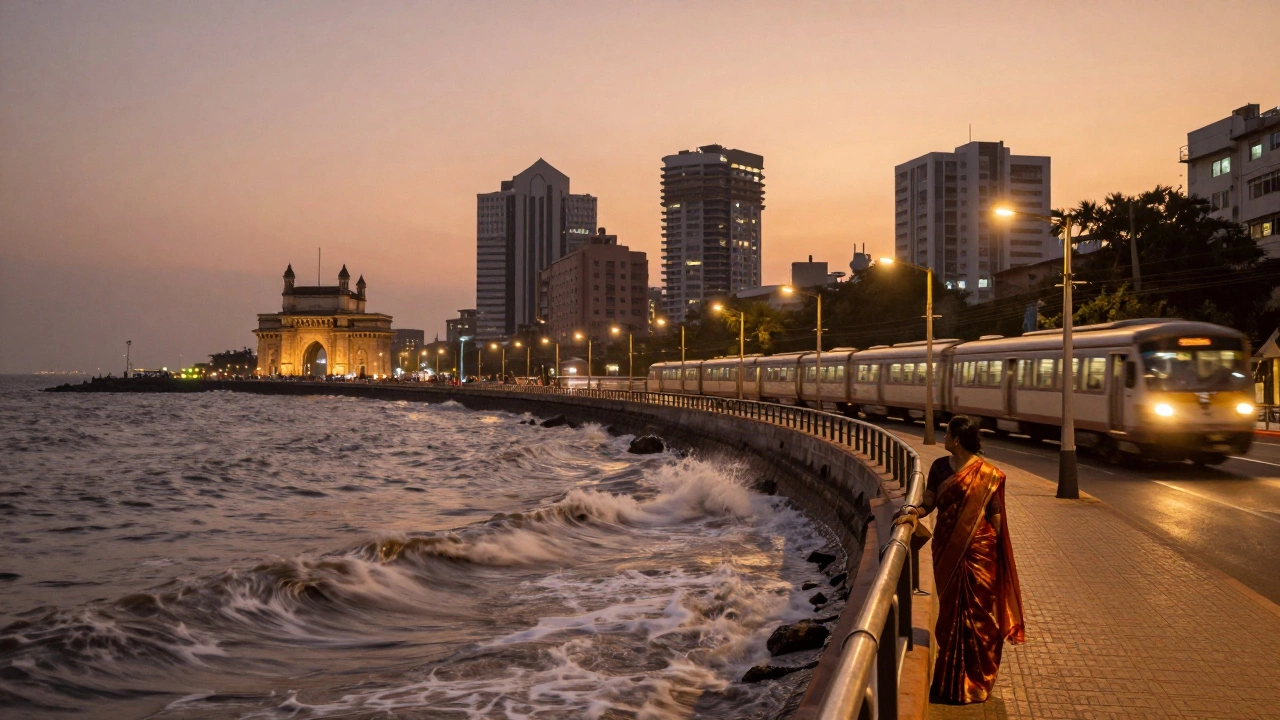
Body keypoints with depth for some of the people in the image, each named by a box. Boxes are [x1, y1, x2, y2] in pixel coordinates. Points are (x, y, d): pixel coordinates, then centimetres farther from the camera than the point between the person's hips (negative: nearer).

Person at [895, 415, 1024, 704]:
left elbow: (995, 514, -5)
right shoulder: (940, 467, 2)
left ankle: (974, 679, 17)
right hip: (947, 547, 4)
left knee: (976, 610, 4)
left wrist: (995, 548, -3)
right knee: (950, 609, 11)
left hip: (977, 550, -4)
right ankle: (951, 678, 23)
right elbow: (929, 503, 2)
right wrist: (913, 512, -18)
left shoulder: (987, 473, -10)